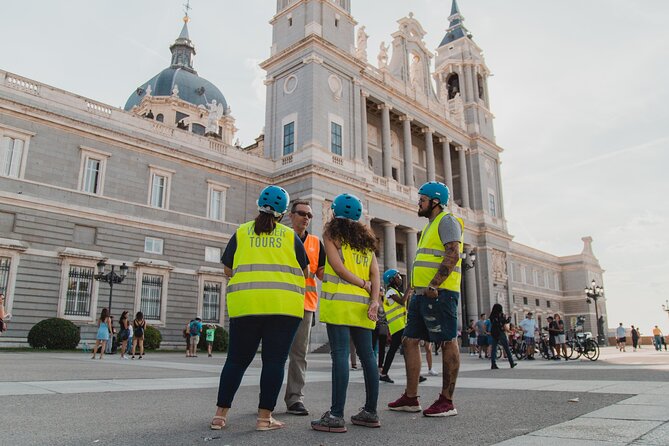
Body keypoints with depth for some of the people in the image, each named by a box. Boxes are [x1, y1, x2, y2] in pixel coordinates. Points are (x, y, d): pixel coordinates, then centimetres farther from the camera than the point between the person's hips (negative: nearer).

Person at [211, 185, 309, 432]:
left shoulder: (241, 232, 10)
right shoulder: (290, 236, 9)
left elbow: (227, 270, 13)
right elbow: (305, 272, 15)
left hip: (245, 303, 2)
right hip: (284, 305, -1)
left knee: (237, 358, 11)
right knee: (274, 360, 3)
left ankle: (220, 414, 12)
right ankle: (265, 417, 3)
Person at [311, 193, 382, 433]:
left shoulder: (331, 233, 5)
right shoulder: (366, 238, 20)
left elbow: (338, 266, -8)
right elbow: (375, 273, 8)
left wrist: (363, 285, -3)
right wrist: (374, 300, -1)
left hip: (339, 300, -5)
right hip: (363, 303, 6)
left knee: (340, 354, -9)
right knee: (367, 355, 8)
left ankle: (337, 415, -10)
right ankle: (370, 412, 15)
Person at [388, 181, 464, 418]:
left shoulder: (447, 220, -4)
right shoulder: (430, 226, 25)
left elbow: (452, 255, -17)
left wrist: (434, 285, -23)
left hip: (439, 293, -10)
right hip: (421, 293, 10)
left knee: (448, 342, -3)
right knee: (410, 340, 7)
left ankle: (446, 401, 2)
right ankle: (410, 398, 13)